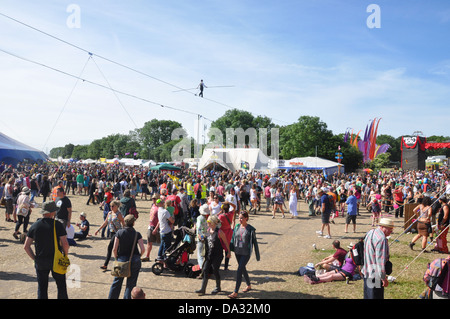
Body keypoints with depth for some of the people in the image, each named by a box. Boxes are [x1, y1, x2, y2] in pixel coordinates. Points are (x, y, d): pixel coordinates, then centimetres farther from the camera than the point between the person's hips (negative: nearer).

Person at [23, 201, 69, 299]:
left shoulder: (34, 226, -2)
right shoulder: (58, 225, -12)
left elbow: (26, 246, -1)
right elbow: (65, 244, -14)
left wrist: (35, 258, 9)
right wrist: (65, 256, 3)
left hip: (40, 262, 3)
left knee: (42, 287, 14)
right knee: (61, 286, 13)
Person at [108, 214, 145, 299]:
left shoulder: (119, 232, -6)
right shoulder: (137, 234, -7)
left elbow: (114, 249, -9)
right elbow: (143, 249, -13)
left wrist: (116, 258, 8)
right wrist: (138, 257, 5)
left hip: (121, 260, 1)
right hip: (135, 262, -1)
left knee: (117, 282, 17)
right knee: (131, 284, 10)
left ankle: (112, 297, 27)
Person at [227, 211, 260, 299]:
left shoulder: (250, 229, -11)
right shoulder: (237, 227, 2)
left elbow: (254, 242, -6)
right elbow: (233, 238, 12)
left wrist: (257, 255, -4)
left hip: (246, 253, -6)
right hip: (237, 252, 6)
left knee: (239, 271, -9)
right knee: (243, 269, 19)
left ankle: (235, 293, -5)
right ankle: (249, 285, 41)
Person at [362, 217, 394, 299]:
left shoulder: (370, 232, 10)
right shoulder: (381, 239, -21)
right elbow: (380, 261, -23)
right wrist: (384, 278, -17)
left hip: (367, 272, 10)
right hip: (375, 275, -10)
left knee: (367, 296, 19)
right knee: (376, 296, 0)